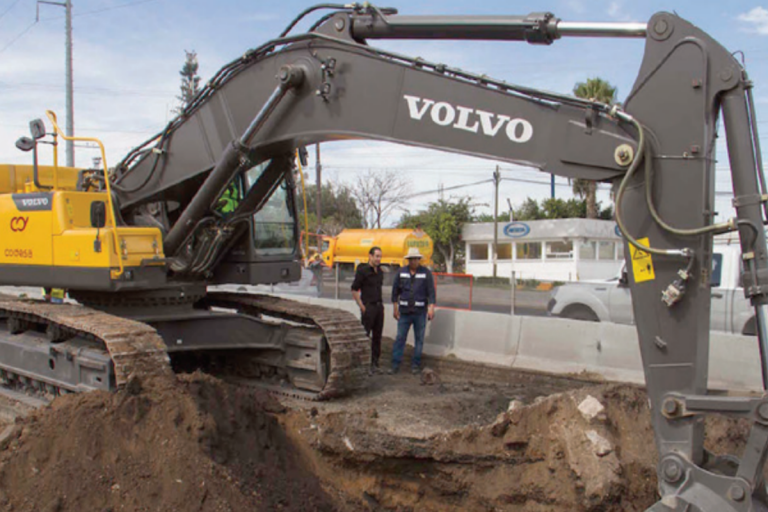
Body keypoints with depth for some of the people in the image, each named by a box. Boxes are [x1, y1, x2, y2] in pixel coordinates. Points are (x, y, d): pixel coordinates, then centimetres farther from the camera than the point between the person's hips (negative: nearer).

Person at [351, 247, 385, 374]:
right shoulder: (362, 270, -9)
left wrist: (380, 304, 11)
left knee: (377, 336, 9)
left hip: (379, 306, 7)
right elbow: (354, 290, -9)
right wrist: (362, 307, -12)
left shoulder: (380, 272, 12)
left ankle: (374, 364, 15)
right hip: (368, 307, -7)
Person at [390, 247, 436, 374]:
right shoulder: (401, 273, 5)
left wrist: (431, 307, -13)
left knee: (419, 339, 4)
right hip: (404, 312, 1)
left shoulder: (426, 273, -1)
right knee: (400, 338, 0)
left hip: (420, 312, -1)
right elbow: (395, 291, 10)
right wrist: (395, 308, 8)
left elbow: (431, 292, -3)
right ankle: (395, 364, 4)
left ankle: (416, 365, 13)